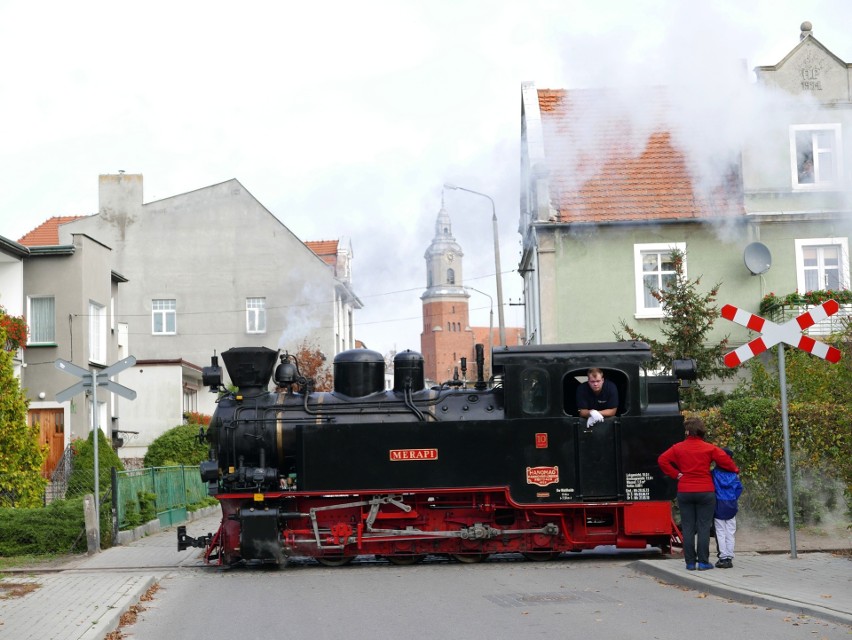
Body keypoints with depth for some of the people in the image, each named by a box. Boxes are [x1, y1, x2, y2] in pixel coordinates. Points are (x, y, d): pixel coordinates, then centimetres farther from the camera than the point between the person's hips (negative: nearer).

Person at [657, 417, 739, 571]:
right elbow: (726, 461, -6)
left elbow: (662, 460, -5)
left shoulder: (678, 448, 1)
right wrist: (735, 470, 13)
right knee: (704, 527, 2)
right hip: (706, 492, -1)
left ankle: (690, 562, 4)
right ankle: (703, 562, -1)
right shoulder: (709, 448, -4)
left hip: (684, 492, 1)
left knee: (687, 528, 5)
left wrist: (676, 474, 1)